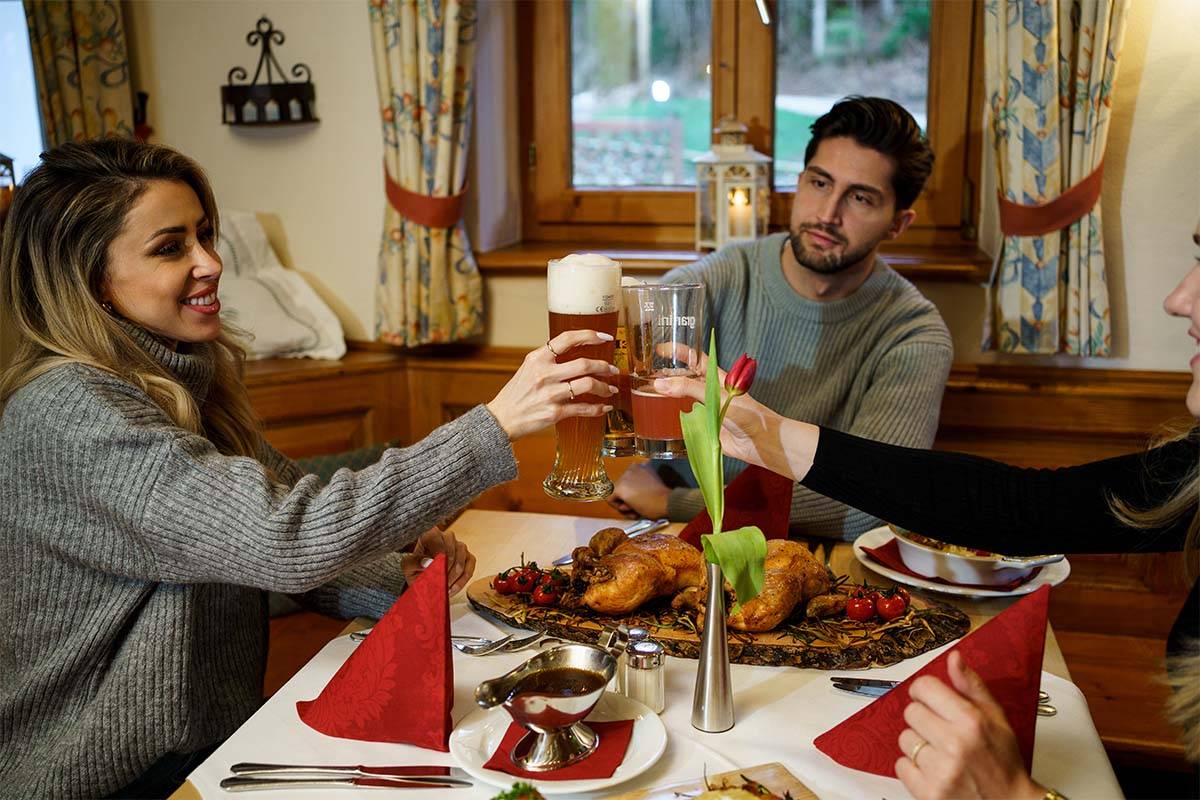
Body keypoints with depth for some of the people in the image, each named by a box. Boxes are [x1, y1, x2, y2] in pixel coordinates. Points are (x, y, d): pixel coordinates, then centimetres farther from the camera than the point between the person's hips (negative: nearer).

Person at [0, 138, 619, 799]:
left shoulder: (188, 381, 5)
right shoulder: (68, 414, -23)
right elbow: (284, 539, -33)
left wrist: (402, 577, -15)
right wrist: (495, 426, -35)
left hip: (222, 733, 7)